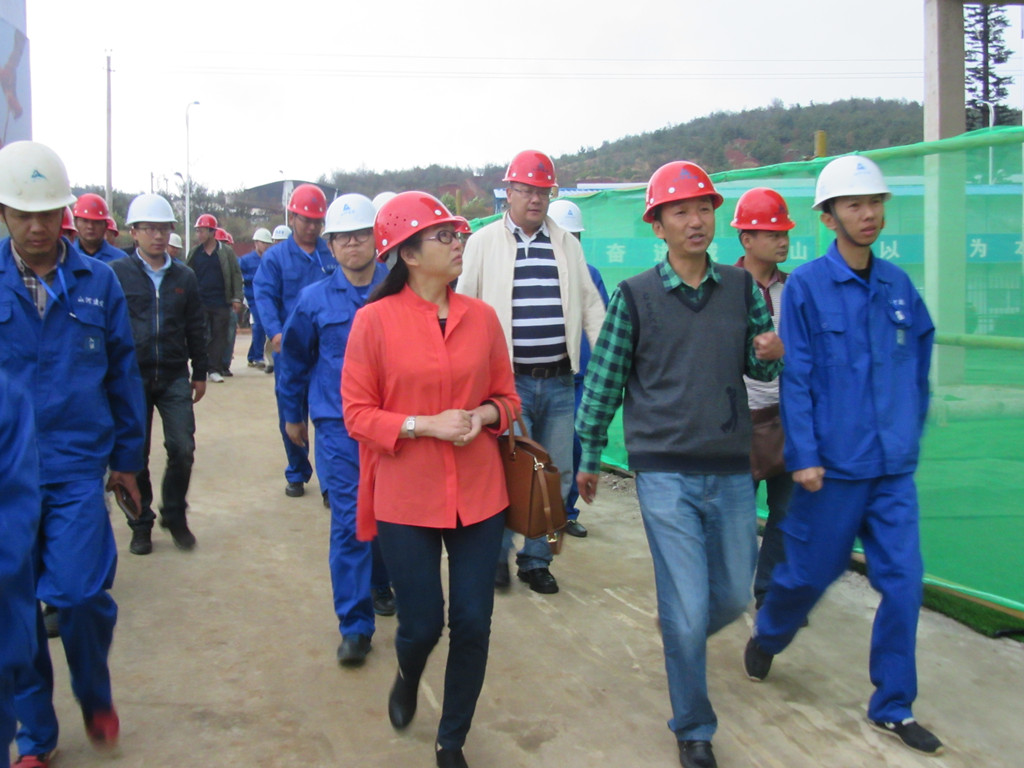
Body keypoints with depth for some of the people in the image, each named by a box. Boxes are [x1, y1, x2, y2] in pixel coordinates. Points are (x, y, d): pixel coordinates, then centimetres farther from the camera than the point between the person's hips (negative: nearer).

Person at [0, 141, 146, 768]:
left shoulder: (98, 281, 2)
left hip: (78, 467, 0)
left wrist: (128, 457, 11)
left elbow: (123, 372, 9)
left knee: (83, 594, -9)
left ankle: (95, 696, 22)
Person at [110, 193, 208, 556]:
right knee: (135, 455, 5)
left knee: (183, 449, -3)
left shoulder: (184, 277, 7)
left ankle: (174, 515, 19)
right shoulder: (116, 273, -3)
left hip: (175, 377, 2)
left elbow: (196, 328, 13)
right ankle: (141, 524, 21)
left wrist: (199, 373, 13)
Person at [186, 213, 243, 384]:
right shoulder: (194, 253, 7)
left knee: (219, 337, 3)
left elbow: (236, 275, 1)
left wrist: (237, 298, -5)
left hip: (221, 303, -1)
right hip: (199, 303, 1)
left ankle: (216, 370, 11)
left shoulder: (226, 252, 1)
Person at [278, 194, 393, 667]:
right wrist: (293, 415, 18)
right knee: (349, 522, -4)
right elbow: (294, 361, 13)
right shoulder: (315, 300, 2)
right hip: (338, 427, -1)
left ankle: (379, 584, 40)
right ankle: (354, 625, 5)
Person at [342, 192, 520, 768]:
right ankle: (408, 679, 47)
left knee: (472, 623, 6)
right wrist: (424, 425, -17)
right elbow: (357, 412, -4)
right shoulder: (375, 319, -7)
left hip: (479, 496, 3)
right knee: (422, 623, 7)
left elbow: (506, 396, 12)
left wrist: (483, 415, -10)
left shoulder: (482, 316, 2)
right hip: (407, 498, -2)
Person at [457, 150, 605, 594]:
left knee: (556, 474, 8)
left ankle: (536, 559, 25)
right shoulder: (484, 242, 2)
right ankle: (497, 553, 21)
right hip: (508, 380, -3)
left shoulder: (567, 244, 11)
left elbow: (590, 304, 12)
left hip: (559, 382, 4)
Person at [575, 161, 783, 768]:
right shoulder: (635, 296, -4)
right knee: (688, 610, -1)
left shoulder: (741, 287, 4)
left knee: (733, 597, 15)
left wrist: (772, 354, -11)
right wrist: (590, 457, 8)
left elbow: (758, 367, 13)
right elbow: (606, 377, 3)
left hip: (732, 471, 4)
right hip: (666, 473, -3)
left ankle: (682, 635, 49)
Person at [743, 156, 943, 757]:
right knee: (813, 571, 10)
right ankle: (766, 639, 41)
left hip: (894, 466, 4)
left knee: (904, 582, 4)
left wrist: (912, 437, 14)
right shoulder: (806, 286, -8)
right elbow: (796, 378, -10)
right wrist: (803, 456, -13)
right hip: (834, 465, -4)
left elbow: (918, 367, 14)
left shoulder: (899, 286, 5)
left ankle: (893, 708, 21)